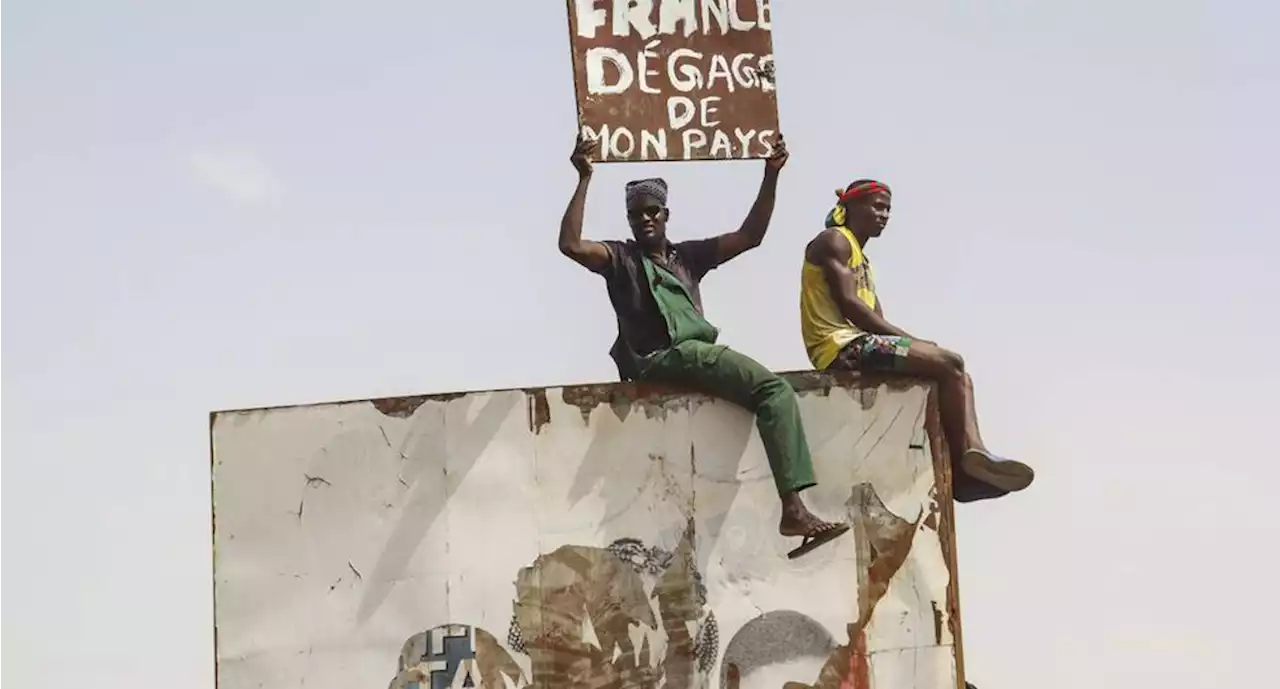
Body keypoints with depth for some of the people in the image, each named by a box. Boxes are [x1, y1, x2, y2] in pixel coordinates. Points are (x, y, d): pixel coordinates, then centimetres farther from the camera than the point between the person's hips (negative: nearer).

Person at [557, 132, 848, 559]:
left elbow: (750, 236, 22)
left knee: (775, 391, -11)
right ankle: (793, 508, -33)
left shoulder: (688, 256, 27)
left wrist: (771, 176, 15)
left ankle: (793, 508, -19)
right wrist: (584, 179, -10)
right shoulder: (620, 258, 12)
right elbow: (570, 245, -7)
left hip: (700, 357, 7)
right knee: (772, 388, -23)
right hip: (661, 360, -7)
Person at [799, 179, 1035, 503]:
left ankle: (973, 454, -17)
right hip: (840, 345, -10)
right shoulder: (834, 240, 0)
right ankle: (964, 462, -16)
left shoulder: (863, 260, 29)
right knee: (949, 364, -19)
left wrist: (909, 342, -5)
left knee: (959, 377, 1)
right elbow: (848, 305, -14)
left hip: (857, 345, 10)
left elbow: (878, 320, 17)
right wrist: (911, 339, -16)